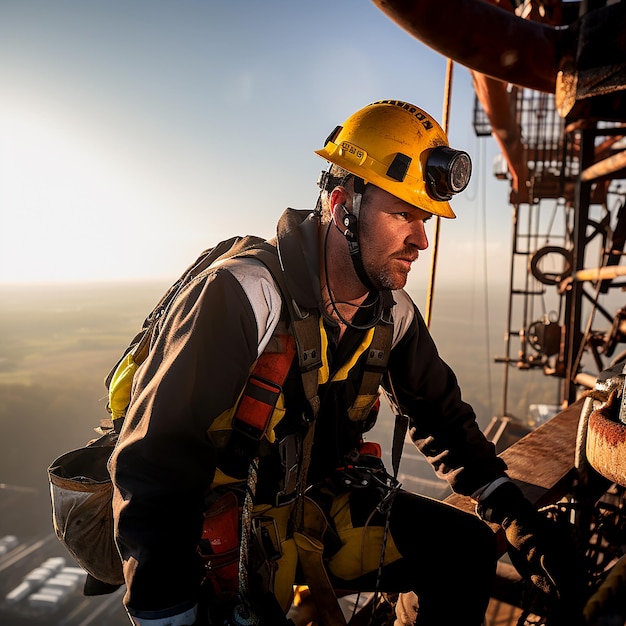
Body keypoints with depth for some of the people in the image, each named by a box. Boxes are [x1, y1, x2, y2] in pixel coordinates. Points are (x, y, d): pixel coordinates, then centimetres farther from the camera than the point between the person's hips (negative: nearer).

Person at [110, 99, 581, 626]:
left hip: (319, 509, 5)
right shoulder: (243, 295, -25)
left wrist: (502, 494, 4)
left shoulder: (392, 312, -3)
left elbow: (438, 411, 12)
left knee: (467, 549, -5)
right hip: (225, 531, -4)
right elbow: (154, 463, -26)